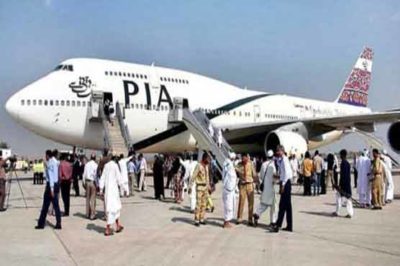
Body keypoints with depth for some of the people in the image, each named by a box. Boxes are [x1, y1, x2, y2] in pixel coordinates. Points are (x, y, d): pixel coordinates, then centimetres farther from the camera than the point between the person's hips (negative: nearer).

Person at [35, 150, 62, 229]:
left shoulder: (49, 163, -13)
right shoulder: (56, 162, 10)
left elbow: (50, 176, -18)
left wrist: (51, 189, -20)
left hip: (50, 185, -7)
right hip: (56, 184, 7)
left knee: (45, 206, 2)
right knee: (56, 205, 7)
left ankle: (41, 224, 11)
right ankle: (58, 224, 6)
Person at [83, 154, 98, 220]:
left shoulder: (87, 164, 1)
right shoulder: (96, 165, -12)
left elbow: (84, 174, 5)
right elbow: (96, 175, -12)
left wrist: (84, 182, 15)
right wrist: (97, 185, -4)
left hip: (87, 182, 5)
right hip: (93, 182, -5)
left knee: (88, 198, 13)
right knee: (93, 199, 0)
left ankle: (88, 214, 20)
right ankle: (92, 215, 2)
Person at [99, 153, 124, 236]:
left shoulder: (106, 165, 7)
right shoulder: (115, 165, -11)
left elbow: (102, 178, 8)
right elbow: (119, 178, -11)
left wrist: (101, 189, 10)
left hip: (106, 188, 7)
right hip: (113, 189, -6)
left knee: (116, 206, 18)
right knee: (112, 208, 0)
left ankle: (118, 225, 25)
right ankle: (107, 229, -1)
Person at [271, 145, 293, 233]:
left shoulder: (284, 159, -13)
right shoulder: (280, 160, 14)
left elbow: (287, 173, -19)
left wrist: (283, 185, -19)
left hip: (286, 183, -9)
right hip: (284, 182, 9)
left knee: (282, 205, -9)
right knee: (287, 206, 11)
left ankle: (278, 225, -9)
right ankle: (289, 226, 17)